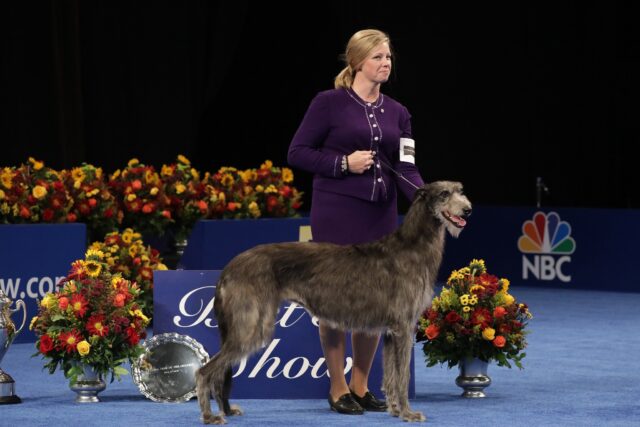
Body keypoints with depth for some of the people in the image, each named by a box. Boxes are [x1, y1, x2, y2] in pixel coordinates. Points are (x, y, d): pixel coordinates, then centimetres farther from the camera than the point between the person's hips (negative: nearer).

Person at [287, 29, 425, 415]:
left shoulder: (397, 113, 10)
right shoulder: (330, 103, -5)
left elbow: (406, 169, 1)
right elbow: (298, 153, -4)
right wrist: (344, 162, -16)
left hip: (381, 215, 5)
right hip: (337, 213, -5)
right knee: (336, 297, -3)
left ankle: (361, 386, 17)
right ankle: (338, 388, 7)